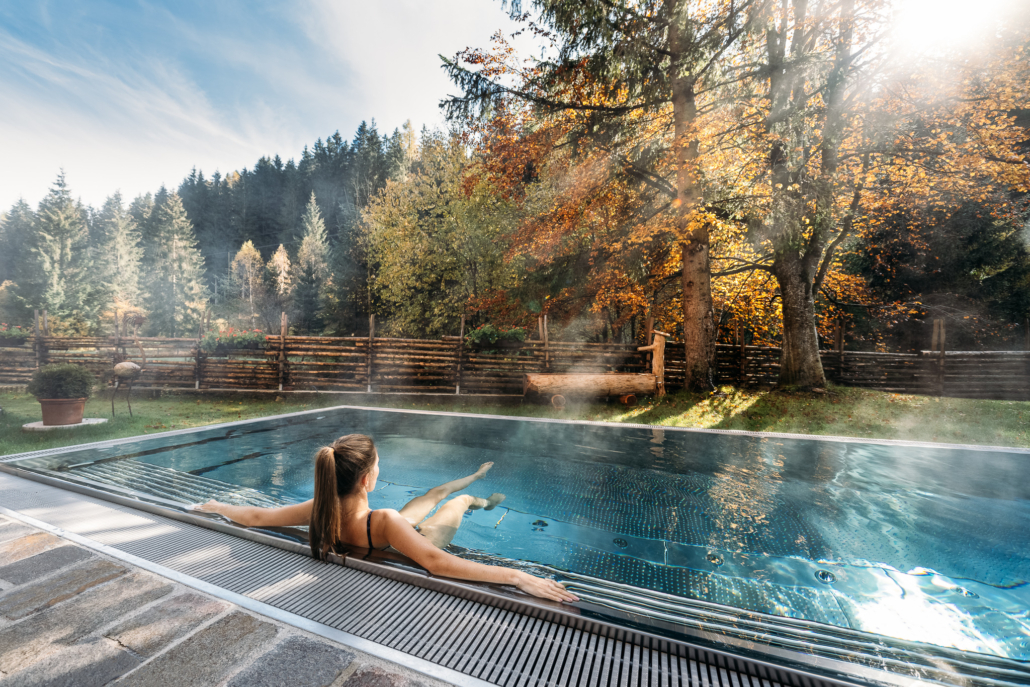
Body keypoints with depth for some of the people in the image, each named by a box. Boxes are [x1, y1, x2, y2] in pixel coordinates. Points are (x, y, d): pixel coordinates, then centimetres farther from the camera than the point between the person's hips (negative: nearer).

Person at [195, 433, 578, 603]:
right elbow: (436, 563, -56)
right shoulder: (383, 521, -50)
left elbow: (256, 517, -22)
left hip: (398, 534, 5)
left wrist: (216, 506, -2)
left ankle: (476, 475, 55)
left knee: (436, 492, 25)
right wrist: (518, 577, -58)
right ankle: (484, 502, 56)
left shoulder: (320, 511, -33)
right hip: (416, 542, -5)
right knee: (461, 501, 19)